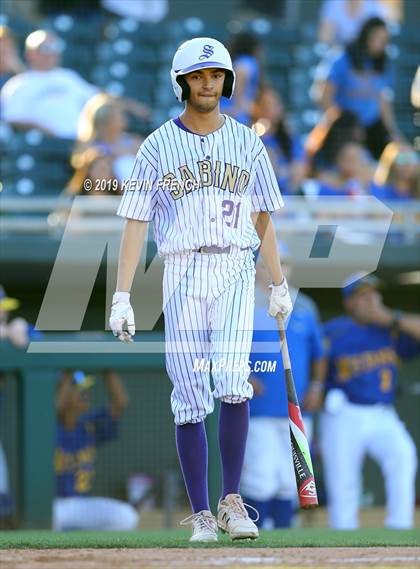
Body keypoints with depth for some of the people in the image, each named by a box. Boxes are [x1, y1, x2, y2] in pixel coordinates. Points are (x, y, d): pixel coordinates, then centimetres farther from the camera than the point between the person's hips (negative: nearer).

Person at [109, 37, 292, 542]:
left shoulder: (246, 142, 9)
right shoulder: (158, 147, 3)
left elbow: (262, 217, 14)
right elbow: (135, 223, 0)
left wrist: (279, 285, 11)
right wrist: (121, 298, -8)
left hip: (235, 273, 0)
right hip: (182, 274, 0)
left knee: (232, 381, -18)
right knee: (190, 399, -1)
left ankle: (231, 499, -6)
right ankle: (200, 515, 4)